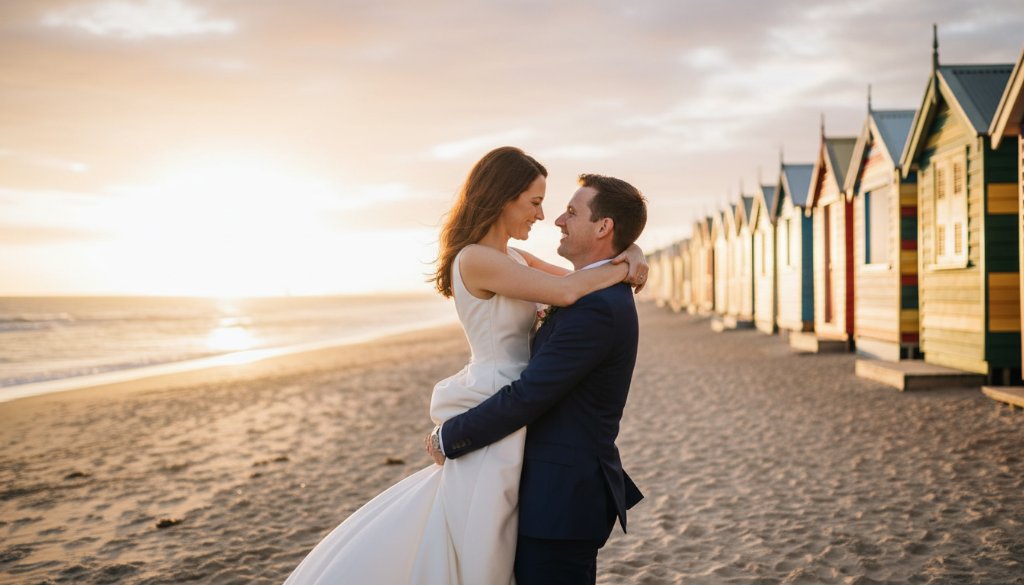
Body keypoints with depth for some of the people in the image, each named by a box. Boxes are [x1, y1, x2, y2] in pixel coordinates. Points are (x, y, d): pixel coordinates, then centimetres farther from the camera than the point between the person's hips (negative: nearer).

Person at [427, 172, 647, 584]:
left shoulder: (595, 308, -22)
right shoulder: (602, 296, 11)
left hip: (562, 499, -10)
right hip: (567, 487, 10)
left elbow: (525, 397, -22)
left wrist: (448, 438, -10)